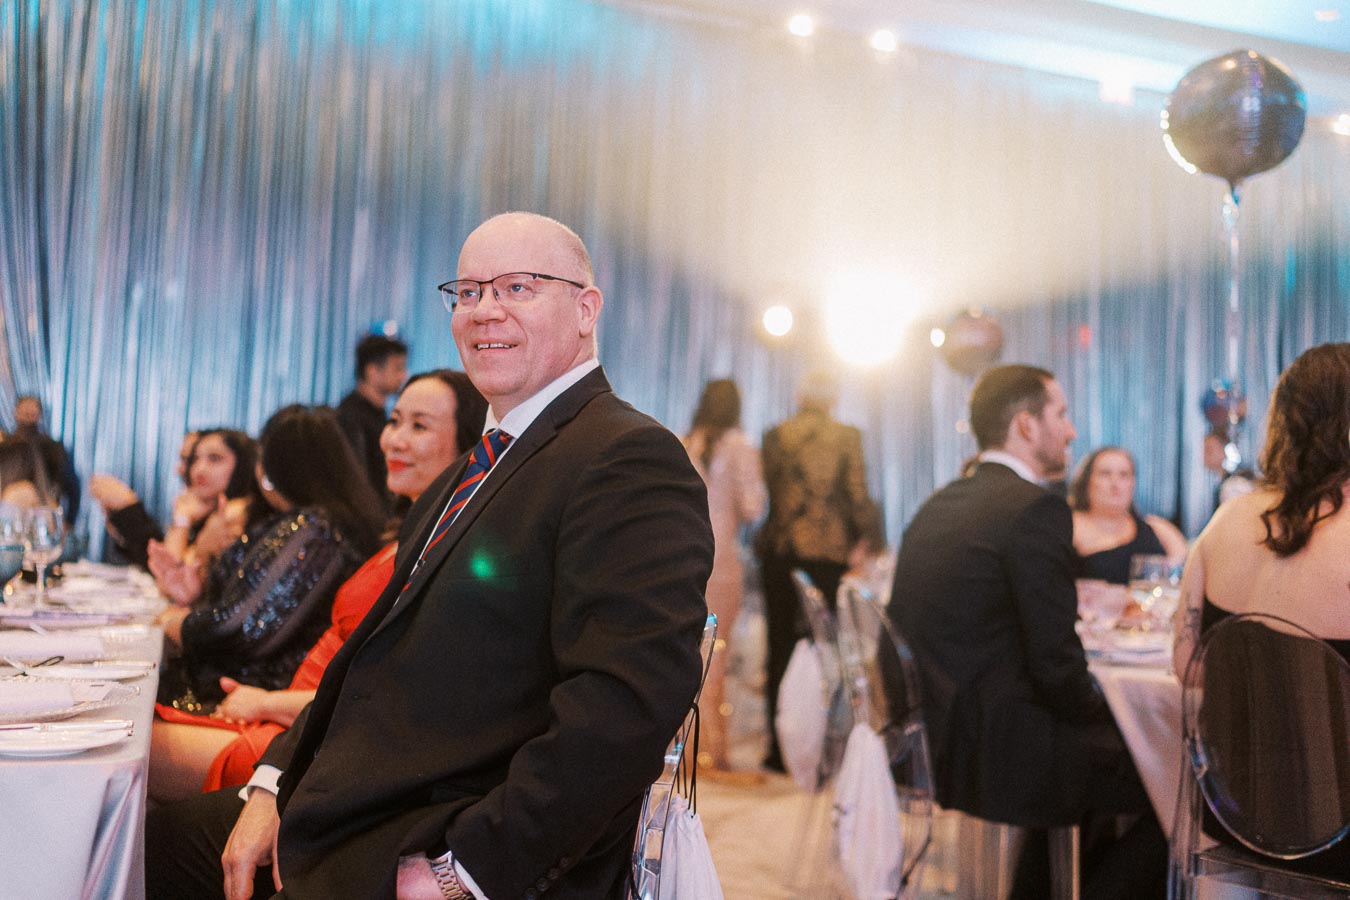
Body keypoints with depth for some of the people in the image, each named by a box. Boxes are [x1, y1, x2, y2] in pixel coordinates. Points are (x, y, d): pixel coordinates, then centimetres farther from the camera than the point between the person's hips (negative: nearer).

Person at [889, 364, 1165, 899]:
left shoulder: (938, 504, 10)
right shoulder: (1037, 510, -16)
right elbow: (1056, 664, -18)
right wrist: (1110, 715, 0)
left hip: (934, 737, 9)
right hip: (993, 750, -9)